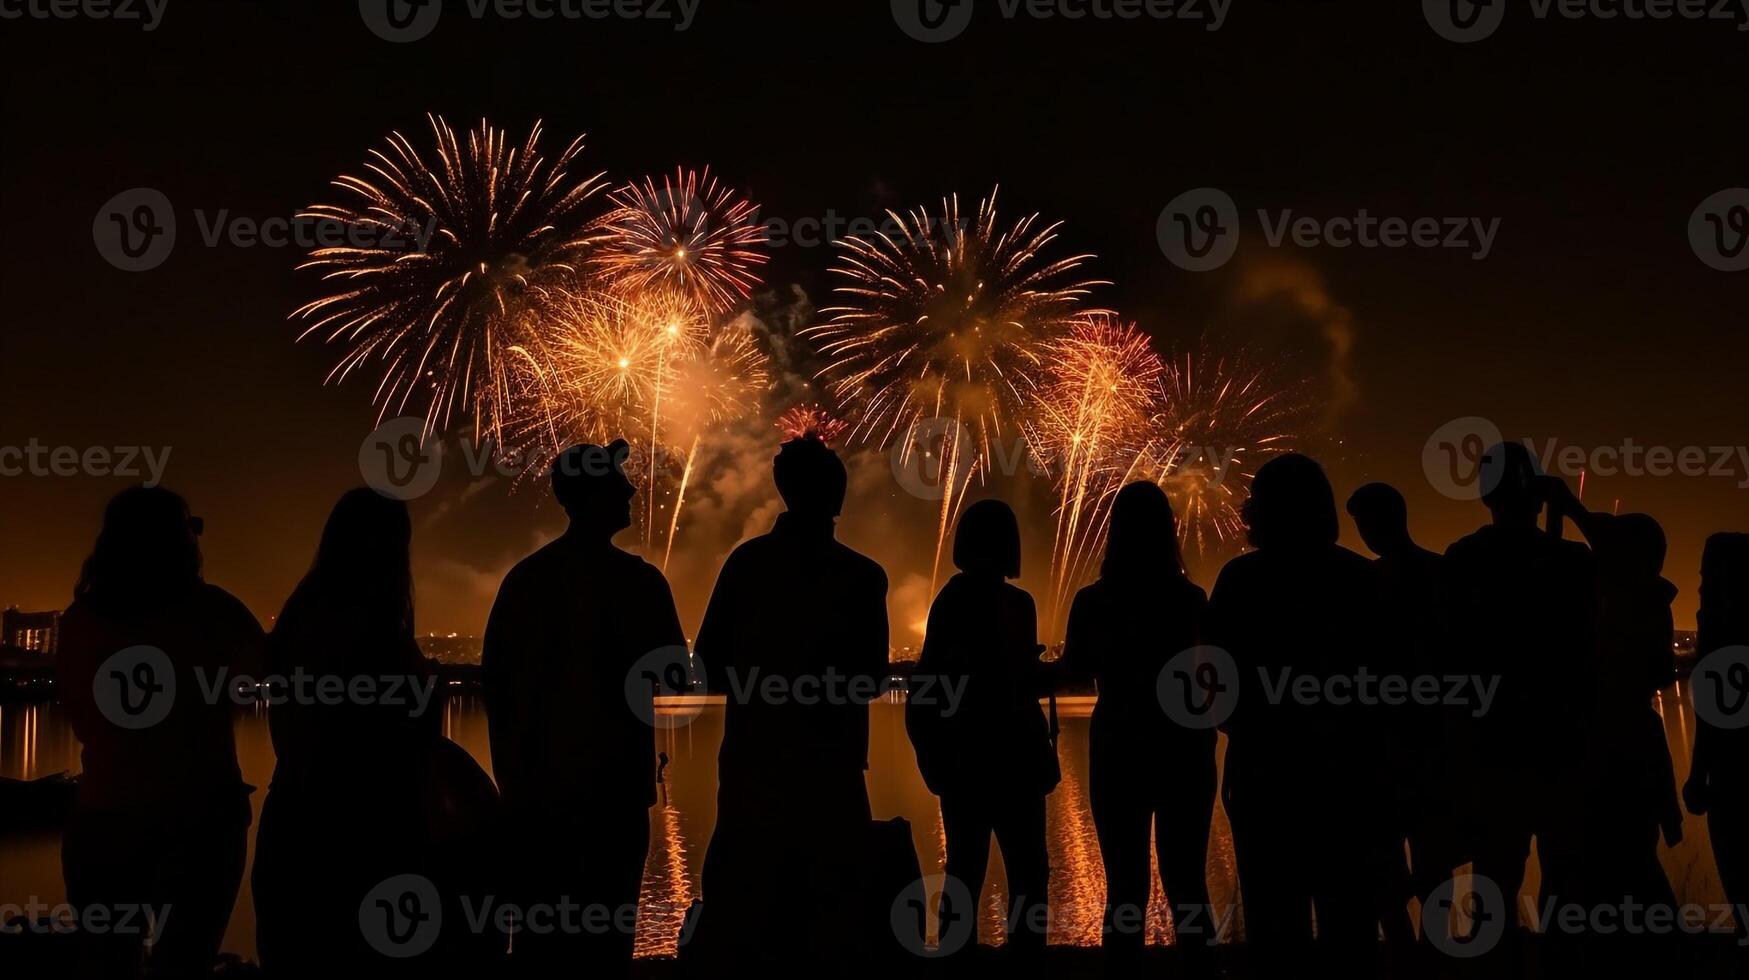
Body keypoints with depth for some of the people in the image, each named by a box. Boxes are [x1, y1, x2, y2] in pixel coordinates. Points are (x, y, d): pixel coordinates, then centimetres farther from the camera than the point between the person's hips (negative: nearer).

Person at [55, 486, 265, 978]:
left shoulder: (80, 618, 0)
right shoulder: (209, 610, -8)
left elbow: (83, 720, 12)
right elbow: (262, 663, 12)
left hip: (102, 813, 3)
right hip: (198, 813, -3)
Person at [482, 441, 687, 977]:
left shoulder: (524, 575, 6)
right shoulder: (634, 578, -9)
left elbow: (495, 675, 9)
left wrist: (511, 764, 17)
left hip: (532, 780, 5)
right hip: (610, 778, -5)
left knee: (537, 930, 10)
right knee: (606, 929, 1)